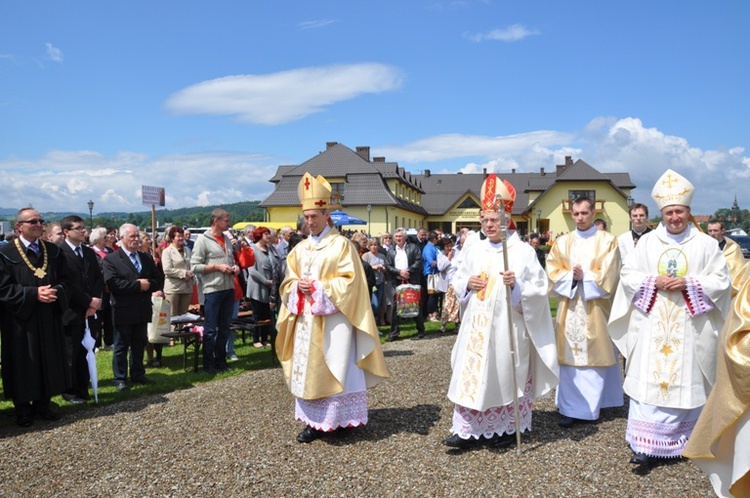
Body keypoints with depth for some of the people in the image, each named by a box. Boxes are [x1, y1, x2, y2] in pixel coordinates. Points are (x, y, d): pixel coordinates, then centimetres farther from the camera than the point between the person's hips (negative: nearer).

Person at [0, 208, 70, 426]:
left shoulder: (53, 251, 8)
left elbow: (64, 279, 8)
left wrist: (56, 292, -13)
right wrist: (34, 293, -20)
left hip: (49, 319, 4)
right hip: (20, 319, -4)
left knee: (49, 360, 9)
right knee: (23, 363, 4)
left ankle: (42, 403, 22)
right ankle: (23, 408, 17)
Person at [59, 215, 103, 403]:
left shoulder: (90, 252, 14)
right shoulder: (59, 252, -9)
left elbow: (98, 279, 11)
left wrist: (95, 301, -4)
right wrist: (89, 301, -13)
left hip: (89, 311, 6)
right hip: (71, 312, -6)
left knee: (85, 352, 8)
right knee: (70, 354, 2)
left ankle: (83, 388, 17)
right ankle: (70, 391, 14)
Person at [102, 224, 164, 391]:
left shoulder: (147, 258, 11)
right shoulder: (111, 260, -7)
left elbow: (159, 278, 9)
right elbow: (112, 283, -20)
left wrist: (148, 284, -11)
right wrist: (138, 285, -18)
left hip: (142, 310, 5)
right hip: (123, 312, -5)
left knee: (139, 345, 15)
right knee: (121, 347, 6)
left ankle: (138, 374, 27)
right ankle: (120, 379, 16)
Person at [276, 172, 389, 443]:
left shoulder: (341, 245, -4)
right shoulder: (300, 248, 13)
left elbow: (349, 282, -10)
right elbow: (288, 282, 14)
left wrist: (318, 287, -17)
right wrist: (298, 287, -9)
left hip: (333, 319, -6)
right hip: (305, 319, 6)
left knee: (333, 368, -3)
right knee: (307, 368, 6)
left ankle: (337, 418, 6)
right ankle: (313, 420, 14)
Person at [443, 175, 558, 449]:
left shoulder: (523, 251, -5)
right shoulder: (476, 250, 10)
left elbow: (540, 288, -8)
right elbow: (458, 279, 18)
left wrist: (517, 285, -25)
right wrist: (467, 283, -4)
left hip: (508, 325, -4)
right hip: (478, 325, 5)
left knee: (506, 375, 5)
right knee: (472, 373, 3)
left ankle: (507, 428, 22)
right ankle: (469, 429, 9)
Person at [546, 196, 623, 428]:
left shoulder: (607, 240, 3)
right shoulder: (562, 242, 11)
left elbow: (608, 274, -5)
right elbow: (553, 271, 3)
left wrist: (585, 276, -13)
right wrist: (571, 277, -13)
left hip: (595, 307, -2)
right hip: (569, 306, 3)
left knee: (594, 356, -1)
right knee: (569, 356, 2)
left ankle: (590, 406, 6)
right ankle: (570, 407, 8)